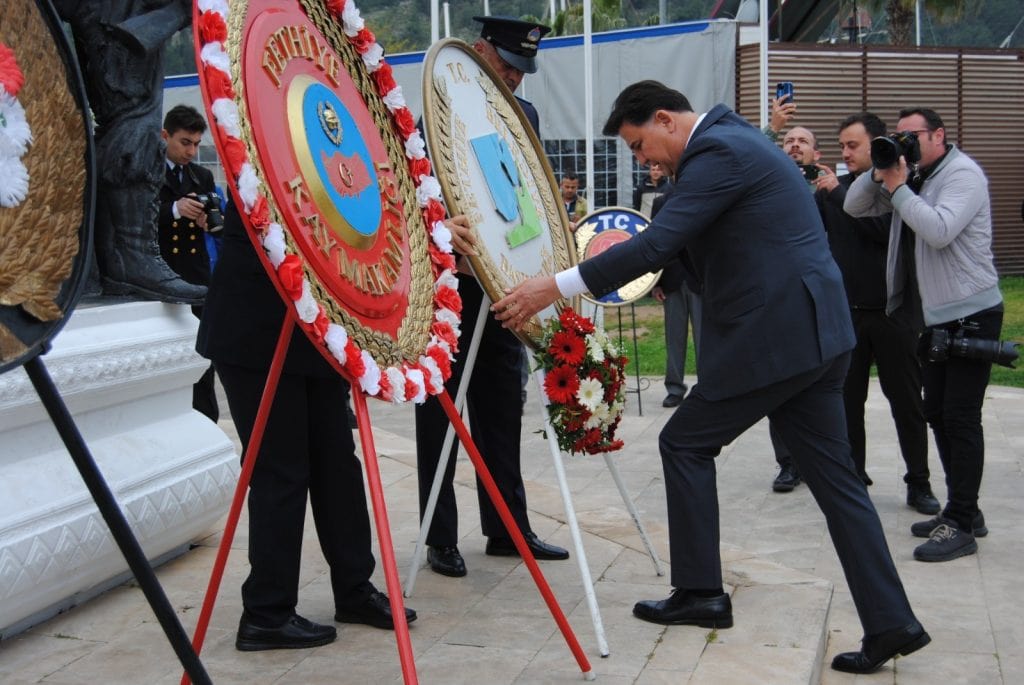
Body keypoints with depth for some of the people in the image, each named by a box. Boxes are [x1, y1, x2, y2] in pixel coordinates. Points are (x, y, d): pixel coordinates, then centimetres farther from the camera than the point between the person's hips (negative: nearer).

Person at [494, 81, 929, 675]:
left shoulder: (718, 151, -13)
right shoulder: (733, 141, 19)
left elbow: (658, 243, -22)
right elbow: (680, 242, 26)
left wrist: (556, 287, -22)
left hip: (771, 337, -10)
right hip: (815, 334, 10)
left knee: (685, 444, 5)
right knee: (835, 476, 9)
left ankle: (701, 593, 13)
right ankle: (891, 623, 9)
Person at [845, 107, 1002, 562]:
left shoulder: (963, 175, -13)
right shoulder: (912, 176, 11)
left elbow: (939, 231, -28)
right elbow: (854, 207, 10)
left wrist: (898, 186, -20)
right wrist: (879, 175, -6)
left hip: (971, 315, -9)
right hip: (936, 318, 9)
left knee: (961, 418, -8)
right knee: (938, 414, 13)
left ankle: (962, 526, -4)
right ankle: (962, 511, 23)